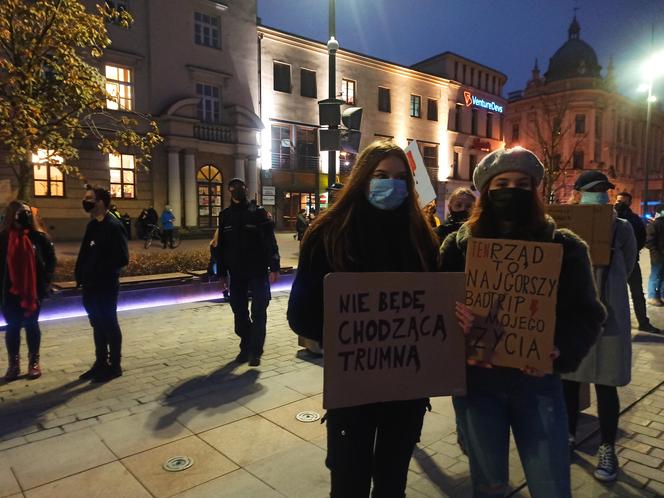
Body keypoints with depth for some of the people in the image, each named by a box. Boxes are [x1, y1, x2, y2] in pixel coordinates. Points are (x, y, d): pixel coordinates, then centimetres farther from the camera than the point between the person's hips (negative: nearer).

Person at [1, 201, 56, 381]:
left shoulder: (39, 237, -3)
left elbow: (51, 260, 1)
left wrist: (44, 283, -5)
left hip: (33, 290, 0)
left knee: (31, 325, 10)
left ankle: (34, 362, 21)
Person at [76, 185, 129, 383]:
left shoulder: (113, 226, -15)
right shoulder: (92, 225, 11)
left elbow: (122, 258, -21)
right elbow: (85, 254, 15)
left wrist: (98, 271, -19)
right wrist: (81, 275, 4)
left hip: (106, 286, -8)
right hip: (91, 285, 8)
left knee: (109, 324, 3)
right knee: (98, 325, 16)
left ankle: (114, 366, 15)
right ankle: (101, 363, 29)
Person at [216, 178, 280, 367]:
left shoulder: (258, 212, -1)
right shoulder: (225, 216, 9)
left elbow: (270, 241, -6)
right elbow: (221, 246, 11)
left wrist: (274, 267, -15)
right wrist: (222, 273, 9)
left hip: (258, 270, -3)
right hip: (236, 272, 4)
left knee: (258, 312, -1)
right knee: (239, 311, 9)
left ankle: (255, 351, 7)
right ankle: (246, 347, 23)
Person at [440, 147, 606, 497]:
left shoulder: (563, 246, -1)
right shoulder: (459, 245, 0)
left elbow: (587, 314, -1)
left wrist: (560, 352, -19)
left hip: (537, 380, 0)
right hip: (475, 380, 1)